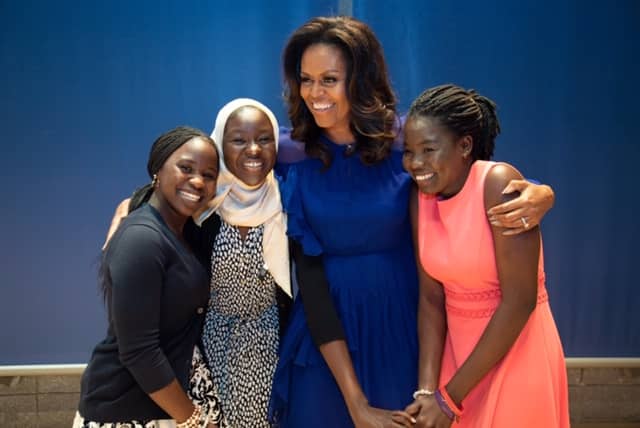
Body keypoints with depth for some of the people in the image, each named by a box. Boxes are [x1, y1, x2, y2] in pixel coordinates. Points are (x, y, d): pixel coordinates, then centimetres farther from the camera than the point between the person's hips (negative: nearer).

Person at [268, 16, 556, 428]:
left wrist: (541, 196, -26)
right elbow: (307, 274, -12)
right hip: (325, 342, 0)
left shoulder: (407, 143, -10)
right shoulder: (291, 158, -10)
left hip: (402, 334, 0)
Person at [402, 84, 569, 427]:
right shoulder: (421, 199, -3)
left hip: (515, 354, -5)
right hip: (456, 349, 5)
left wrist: (449, 397, -19)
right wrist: (427, 389, -15)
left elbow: (519, 301, -22)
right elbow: (431, 298, -3)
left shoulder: (499, 185, -21)